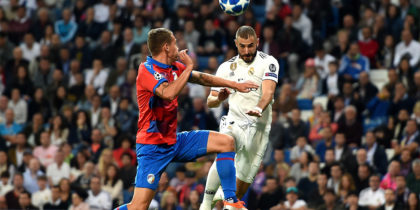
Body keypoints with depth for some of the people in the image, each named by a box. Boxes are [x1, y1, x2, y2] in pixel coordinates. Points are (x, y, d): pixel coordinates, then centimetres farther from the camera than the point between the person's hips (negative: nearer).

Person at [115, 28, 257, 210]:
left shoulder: (175, 68, 7)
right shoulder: (147, 71, -17)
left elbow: (201, 78, 23)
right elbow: (168, 93, -34)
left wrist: (234, 84, 26)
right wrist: (188, 67, -23)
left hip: (174, 140, 8)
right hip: (153, 146, -8)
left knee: (226, 142, 3)